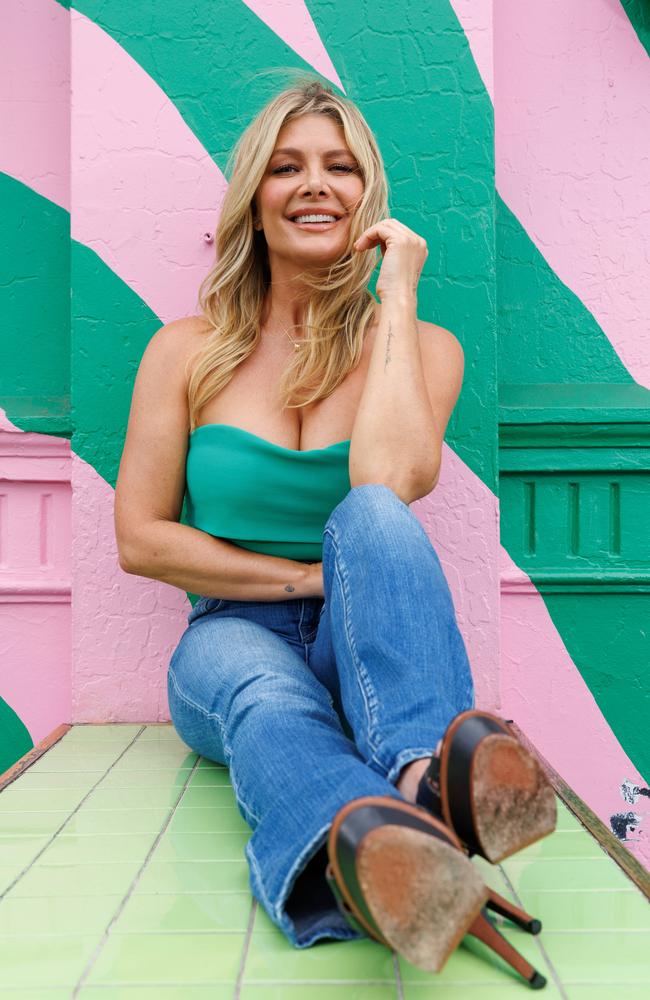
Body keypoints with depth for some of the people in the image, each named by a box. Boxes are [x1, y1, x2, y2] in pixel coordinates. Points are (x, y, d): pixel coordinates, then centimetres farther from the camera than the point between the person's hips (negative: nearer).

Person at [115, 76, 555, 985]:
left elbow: (390, 480, -19)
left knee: (371, 516, -31)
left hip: (366, 653, 0)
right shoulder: (188, 351, 5)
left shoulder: (424, 346, 4)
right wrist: (312, 577, -10)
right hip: (233, 635, 0)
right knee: (264, 693, -36)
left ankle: (424, 767, -53)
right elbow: (139, 538, -1)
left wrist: (395, 296, -10)